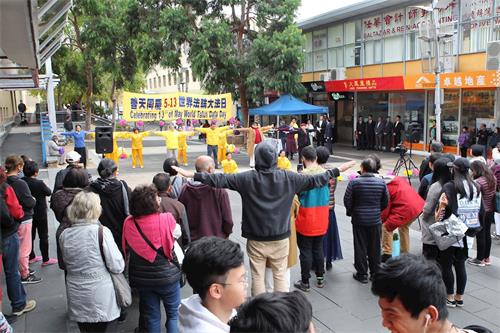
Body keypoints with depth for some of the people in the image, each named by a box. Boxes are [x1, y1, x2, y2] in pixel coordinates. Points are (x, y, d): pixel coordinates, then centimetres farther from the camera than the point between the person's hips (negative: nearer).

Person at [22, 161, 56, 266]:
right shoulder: (39, 183, -24)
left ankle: (31, 257, 30)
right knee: (43, 237, 6)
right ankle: (45, 259, 12)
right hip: (40, 214, -6)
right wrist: (45, 187, 5)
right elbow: (49, 193, -9)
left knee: (30, 235, 18)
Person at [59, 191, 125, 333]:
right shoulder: (101, 231, -16)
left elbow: (67, 265, 10)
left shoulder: (64, 235, -2)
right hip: (102, 301, -4)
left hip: (77, 301, 5)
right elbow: (117, 267, -15)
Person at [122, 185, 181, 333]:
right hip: (167, 276, -3)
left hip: (142, 278, 3)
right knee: (173, 314, 17)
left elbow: (126, 249, 2)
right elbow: (177, 234, -1)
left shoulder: (129, 223, -11)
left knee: (152, 316, 18)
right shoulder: (166, 219, -21)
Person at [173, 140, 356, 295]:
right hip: (280, 238, 1)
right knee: (280, 275, 14)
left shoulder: (247, 178, -12)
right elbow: (314, 180, 0)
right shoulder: (288, 177, -8)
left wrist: (192, 174, -7)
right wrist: (337, 170, 12)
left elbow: (220, 179, -13)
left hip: (256, 239, -1)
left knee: (257, 276, 11)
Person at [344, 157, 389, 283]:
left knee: (360, 248, 8)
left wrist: (350, 212, 11)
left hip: (359, 220, -2)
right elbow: (385, 202, 4)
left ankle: (362, 274, 15)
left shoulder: (354, 182, -13)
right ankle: (375, 273, 24)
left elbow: (347, 201, -8)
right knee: (375, 248, 14)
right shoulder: (381, 183, -4)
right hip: (375, 220, 3)